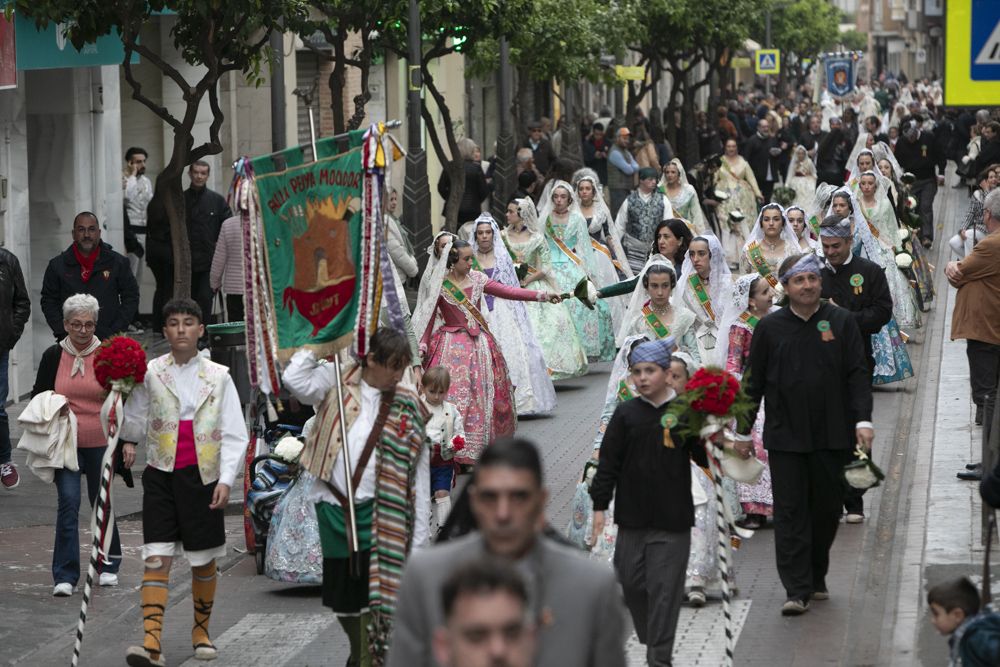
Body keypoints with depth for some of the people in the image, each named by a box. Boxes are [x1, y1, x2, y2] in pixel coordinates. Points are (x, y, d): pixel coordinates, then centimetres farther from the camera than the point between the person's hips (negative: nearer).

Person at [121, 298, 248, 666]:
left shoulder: (218, 376, 1)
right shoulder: (150, 373, 2)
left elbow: (234, 435, 0)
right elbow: (135, 420, 12)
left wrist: (226, 479, -8)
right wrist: (129, 441, -6)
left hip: (202, 476, 1)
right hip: (161, 474, -1)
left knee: (203, 560, 11)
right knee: (156, 558, -11)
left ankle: (201, 632, 30)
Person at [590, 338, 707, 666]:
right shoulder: (626, 414, 2)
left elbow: (705, 457, 2)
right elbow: (608, 462, 5)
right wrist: (600, 505, 1)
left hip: (672, 519, -3)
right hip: (632, 516, 3)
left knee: (664, 588, -2)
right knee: (632, 582, 10)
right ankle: (651, 640, 31)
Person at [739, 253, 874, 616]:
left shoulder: (841, 322, 3)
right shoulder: (770, 328, 3)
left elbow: (858, 374, 2)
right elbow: (754, 383, 9)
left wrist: (863, 420, -9)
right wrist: (744, 432, 9)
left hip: (832, 436, 1)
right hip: (785, 436, -1)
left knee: (826, 509, 8)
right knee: (790, 512, -5)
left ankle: (816, 579, 25)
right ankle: (796, 591, -6)